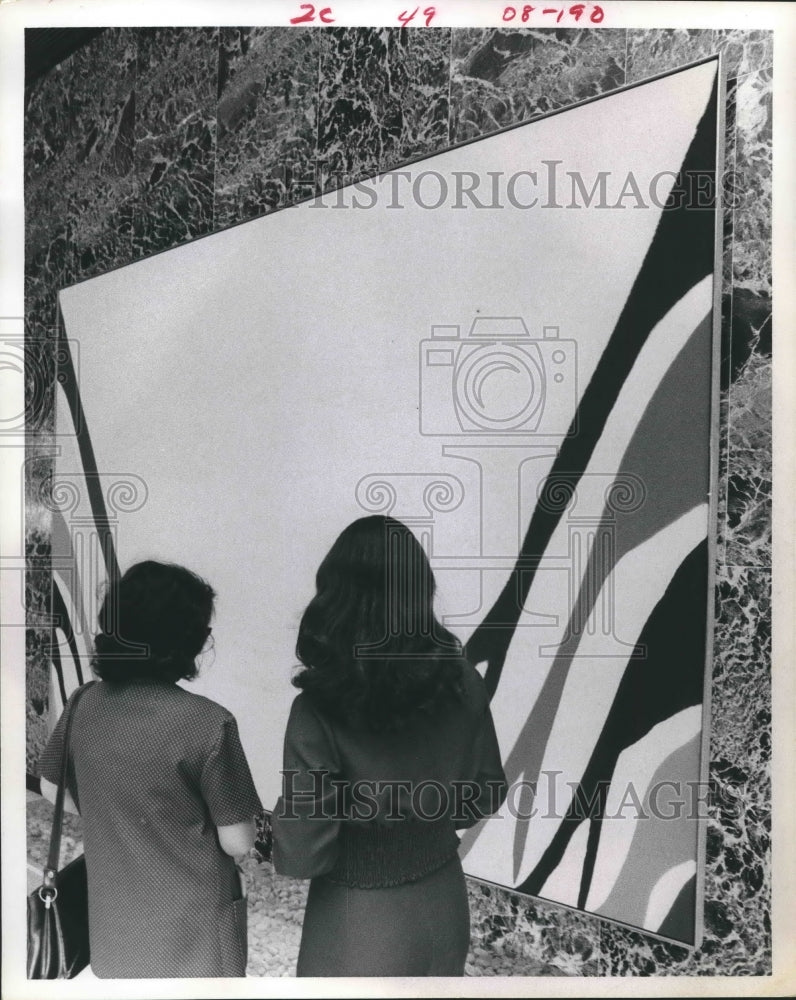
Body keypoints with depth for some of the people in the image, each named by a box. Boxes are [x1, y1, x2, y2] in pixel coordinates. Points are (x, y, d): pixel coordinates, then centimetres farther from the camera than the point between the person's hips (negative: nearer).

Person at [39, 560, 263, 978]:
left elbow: (52, 789, 6)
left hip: (115, 922, 5)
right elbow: (237, 843, -19)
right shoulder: (207, 723, -29)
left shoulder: (84, 704, -12)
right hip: (192, 929, -4)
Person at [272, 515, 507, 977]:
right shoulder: (462, 683, -15)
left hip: (363, 923, -4)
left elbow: (304, 852, -21)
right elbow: (487, 790, 0)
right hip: (444, 905, 4)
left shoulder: (319, 709, -29)